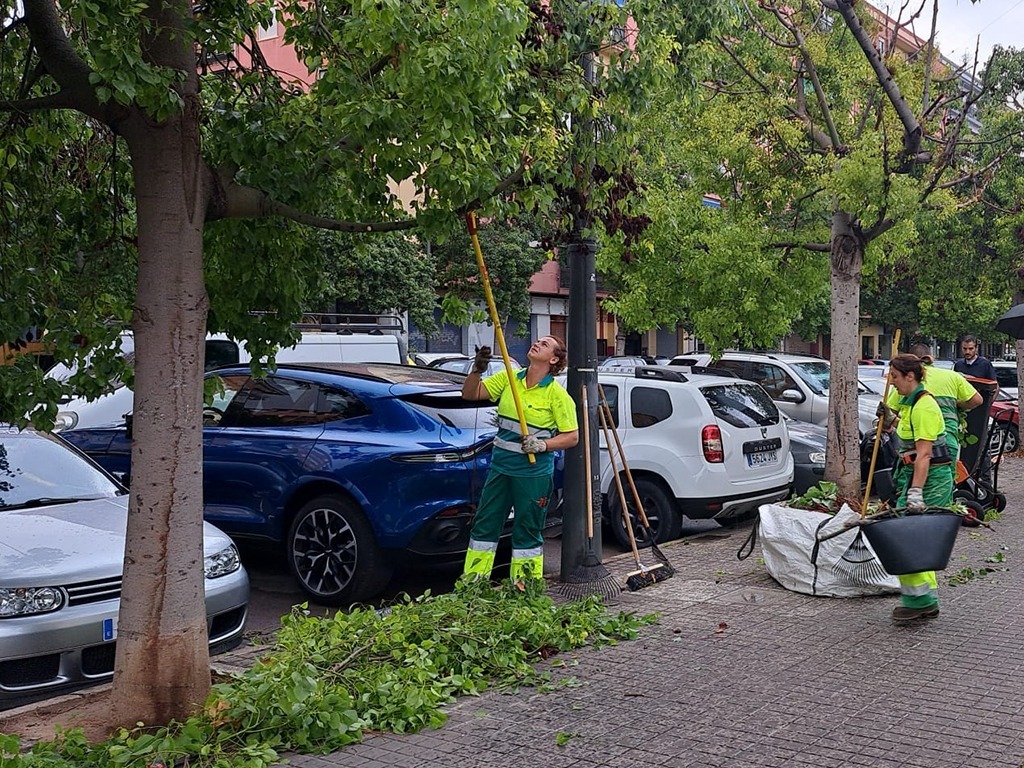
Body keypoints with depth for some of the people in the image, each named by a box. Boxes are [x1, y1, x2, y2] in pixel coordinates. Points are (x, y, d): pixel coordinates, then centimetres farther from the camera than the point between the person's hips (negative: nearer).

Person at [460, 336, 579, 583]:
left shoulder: (557, 394, -8)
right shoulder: (509, 378, 5)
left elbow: (572, 436, -8)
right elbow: (470, 394, 5)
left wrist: (542, 445, -21)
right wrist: (477, 370, -12)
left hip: (534, 473, -5)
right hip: (500, 467, 5)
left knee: (527, 533, 5)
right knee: (484, 525, 10)